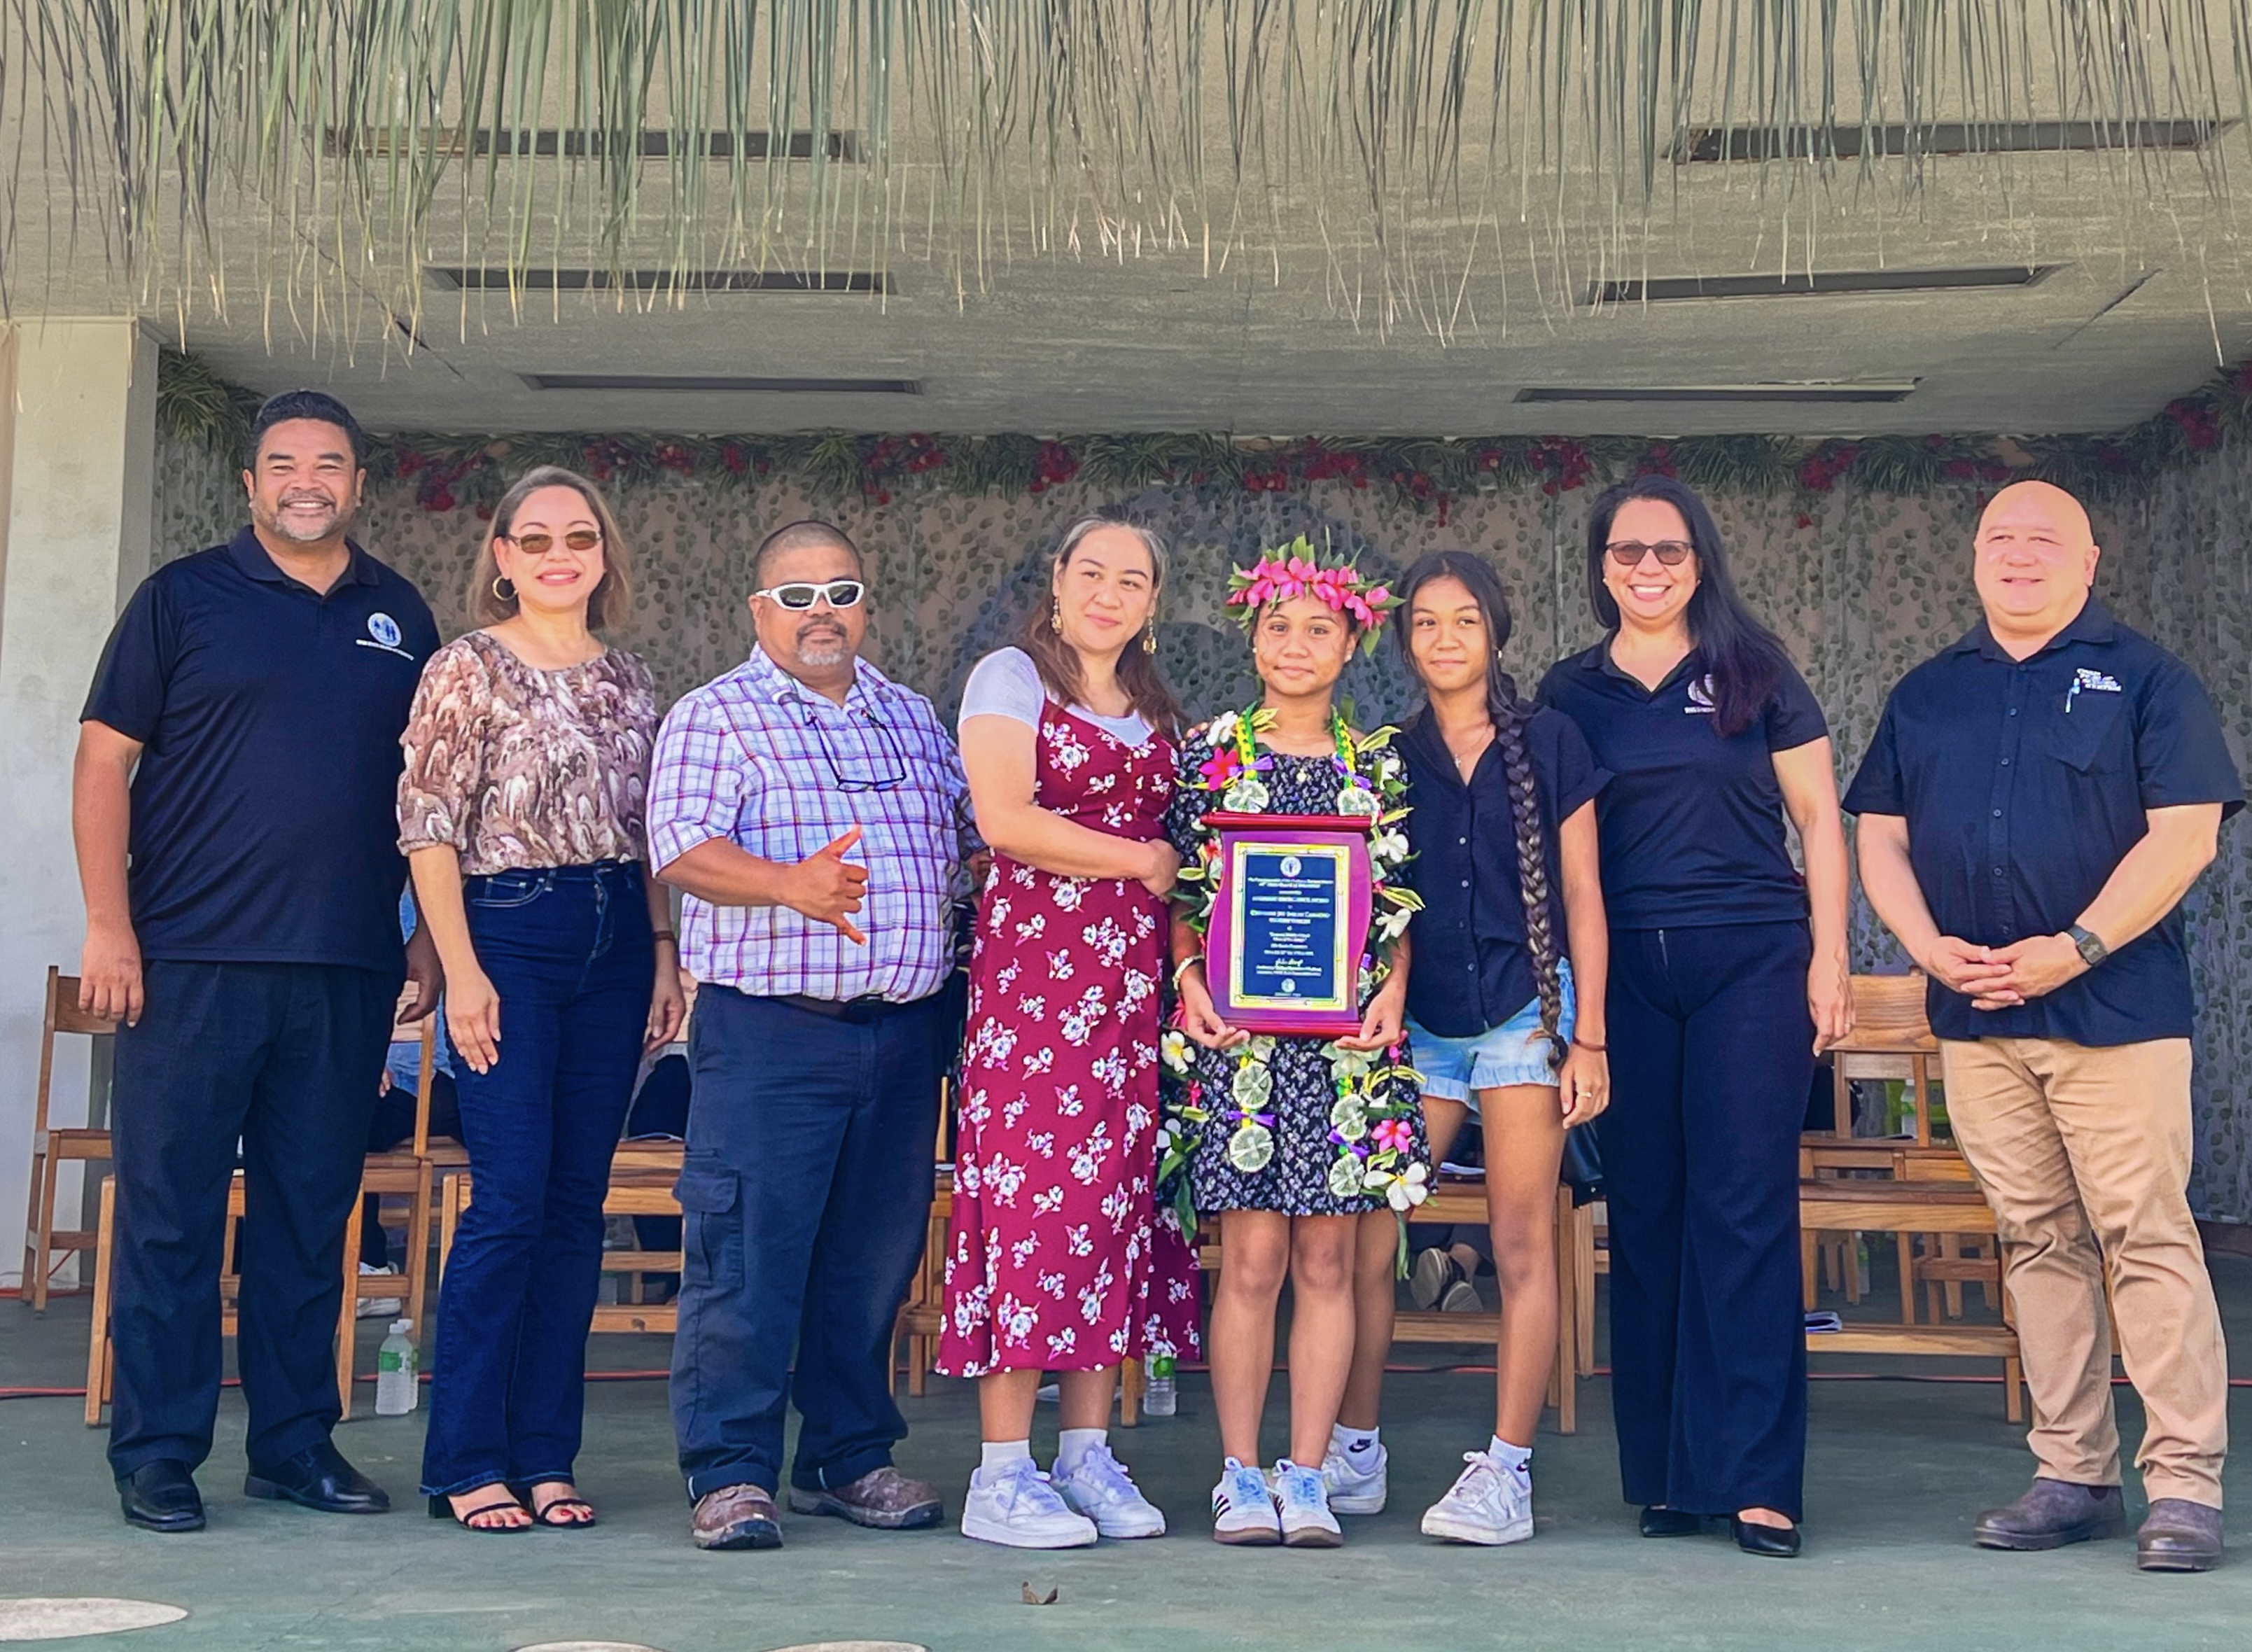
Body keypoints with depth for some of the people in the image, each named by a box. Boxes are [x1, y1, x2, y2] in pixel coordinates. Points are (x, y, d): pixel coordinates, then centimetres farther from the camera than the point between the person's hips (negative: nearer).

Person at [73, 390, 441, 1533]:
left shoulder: (400, 618, 14)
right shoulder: (184, 597, 4)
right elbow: (104, 759, 0)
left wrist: (430, 931, 10)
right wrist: (108, 923, -8)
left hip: (347, 970, 3)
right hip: (193, 961, -3)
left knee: (312, 1219, 9)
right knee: (169, 1213, 1)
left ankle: (295, 1442, 19)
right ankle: (156, 1453, 10)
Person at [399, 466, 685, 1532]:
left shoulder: (627, 680, 14)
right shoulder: (468, 669, -1)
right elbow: (428, 828, -6)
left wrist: (663, 954, 8)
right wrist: (462, 970, -12)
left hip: (615, 943, 5)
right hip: (508, 934, -5)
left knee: (578, 1204, 5)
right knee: (511, 1197, -8)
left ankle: (544, 1453, 13)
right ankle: (467, 1459, 2)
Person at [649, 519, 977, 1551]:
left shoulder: (913, 719, 19)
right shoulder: (716, 716, 2)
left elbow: (970, 841, 24)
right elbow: (680, 846, -12)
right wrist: (789, 884, -26)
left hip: (904, 1029, 5)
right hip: (768, 1029, -5)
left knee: (876, 1254, 10)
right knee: (748, 1254, -5)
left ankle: (849, 1457, 22)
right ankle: (731, 1474, 5)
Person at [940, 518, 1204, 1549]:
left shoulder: (1158, 711, 20)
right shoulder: (1012, 679, 1)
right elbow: (1005, 821, -13)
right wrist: (1143, 861, -7)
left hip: (1135, 977, 6)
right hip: (1034, 962, -6)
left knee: (1118, 1191, 4)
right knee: (1033, 1188, -9)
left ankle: (1088, 1454, 12)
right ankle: (1002, 1477, -3)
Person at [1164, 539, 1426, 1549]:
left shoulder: (1378, 765, 11)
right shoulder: (1210, 753, 6)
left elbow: (1401, 904, 12)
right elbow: (1177, 890, 6)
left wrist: (1393, 990, -2)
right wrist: (1189, 983, -7)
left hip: (1346, 1031, 2)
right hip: (1238, 1029, -2)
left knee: (1327, 1258, 2)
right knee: (1252, 1255, -4)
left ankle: (1306, 1477, 10)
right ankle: (1240, 1476, 6)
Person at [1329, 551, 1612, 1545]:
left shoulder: (1548, 744, 4)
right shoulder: (1389, 758, 10)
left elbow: (1581, 895, 3)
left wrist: (1588, 1036, -2)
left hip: (1525, 1013, -2)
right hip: (1419, 1021, 3)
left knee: (1521, 1245, -2)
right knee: (1363, 1240, -1)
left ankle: (1506, 1472, 4)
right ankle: (1352, 1455, 14)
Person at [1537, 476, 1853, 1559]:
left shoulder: (1754, 672, 6)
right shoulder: (1568, 695, 10)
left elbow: (1819, 819, 5)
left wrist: (1829, 960, -2)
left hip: (1752, 960, -2)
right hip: (1623, 972, 2)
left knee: (1746, 1207, -6)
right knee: (1644, 1212, 4)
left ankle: (1755, 1480, -3)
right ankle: (1664, 1475, 12)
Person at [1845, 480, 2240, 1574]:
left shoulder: (2144, 679, 2)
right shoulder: (1927, 694, 15)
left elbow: (2184, 834, -7)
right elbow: (1881, 837, 13)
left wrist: (2076, 948, -16)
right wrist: (1929, 946, -4)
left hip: (2115, 1008, -4)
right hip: (1976, 1013, 4)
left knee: (2148, 1242, -5)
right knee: (2038, 1244, 8)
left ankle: (2185, 1485, 1)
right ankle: (2074, 1475, 15)